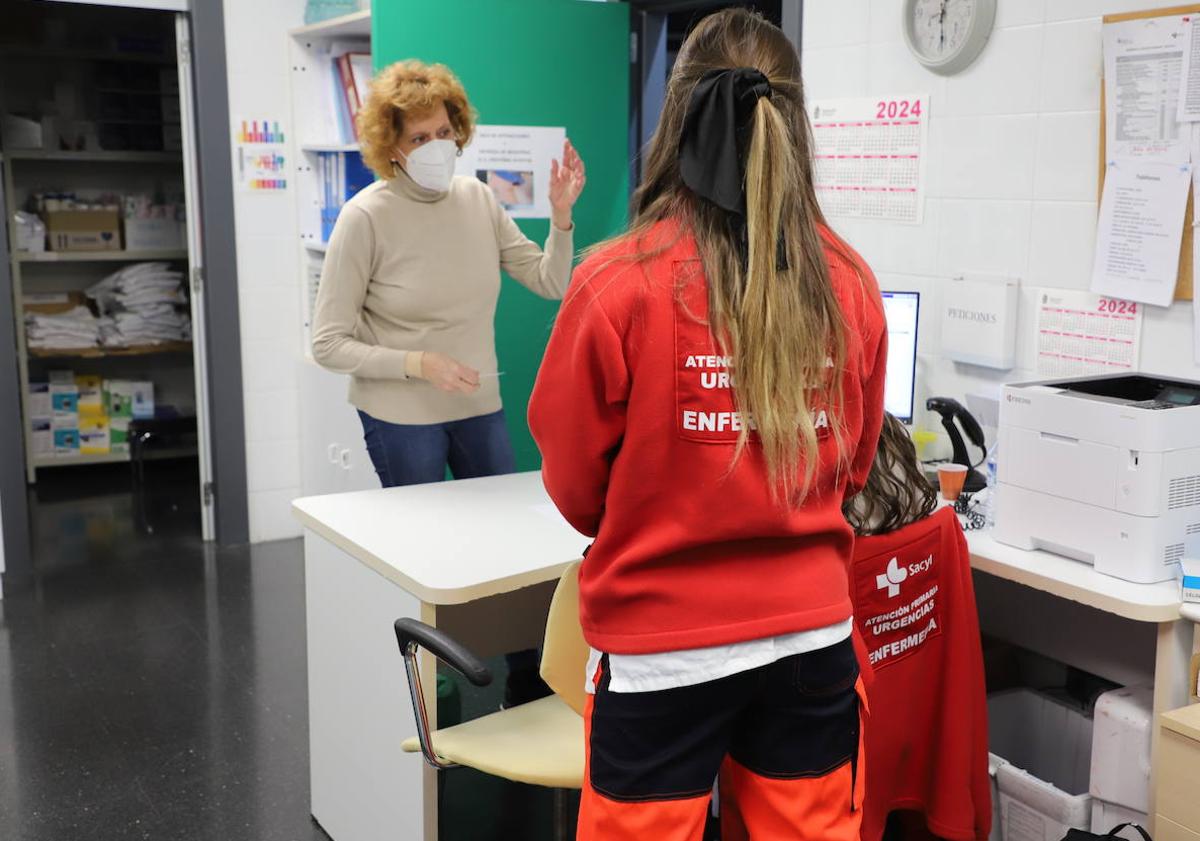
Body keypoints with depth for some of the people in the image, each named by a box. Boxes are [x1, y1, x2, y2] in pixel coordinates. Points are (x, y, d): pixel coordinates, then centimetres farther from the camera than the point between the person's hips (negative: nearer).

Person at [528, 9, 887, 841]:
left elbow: (575, 486, -4)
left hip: (664, 647, -3)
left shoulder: (619, 282, -17)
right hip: (813, 639, 3)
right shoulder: (848, 282, -7)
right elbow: (853, 467, 8)